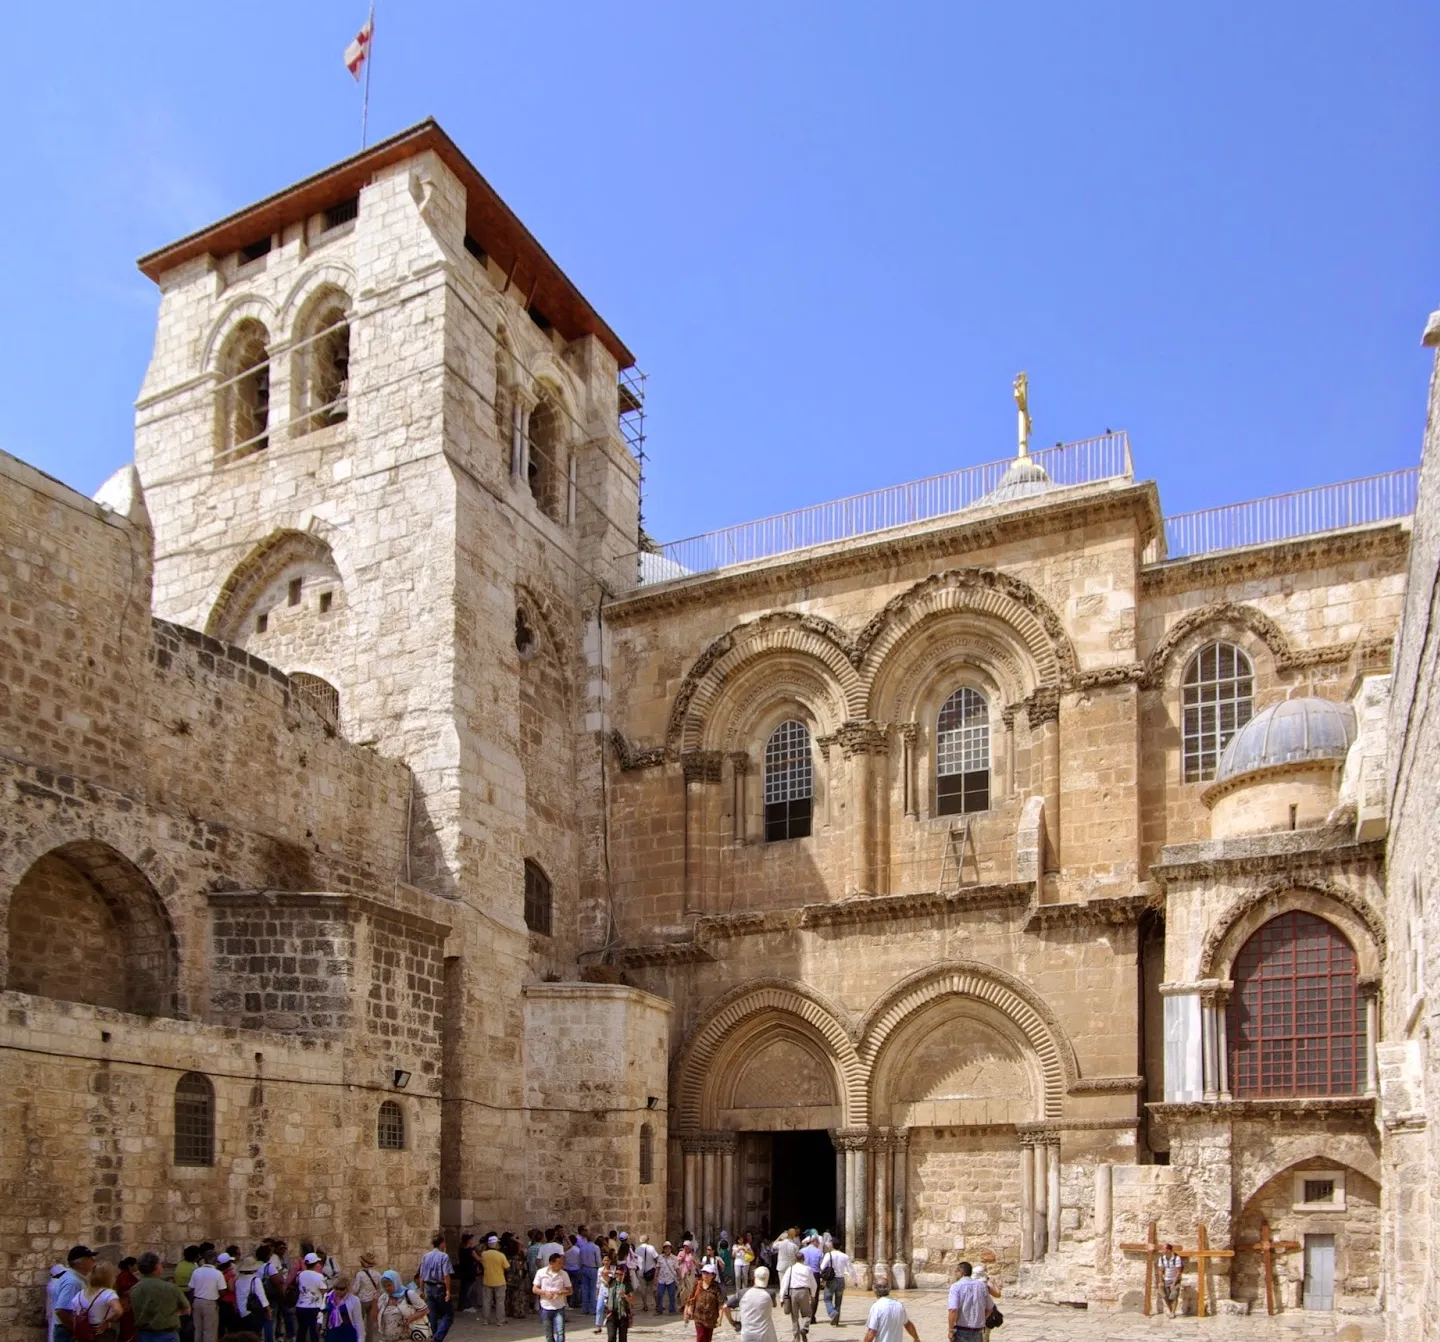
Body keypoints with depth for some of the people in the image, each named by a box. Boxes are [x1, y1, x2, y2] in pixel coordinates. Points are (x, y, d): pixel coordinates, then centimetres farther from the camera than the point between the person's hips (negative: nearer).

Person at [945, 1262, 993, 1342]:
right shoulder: (982, 1285, 5)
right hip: (978, 1332, 4)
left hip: (961, 1332, -4)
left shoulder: (956, 1286, -11)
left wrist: (951, 1330, -13)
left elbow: (953, 1310, -21)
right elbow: (989, 1308, 13)